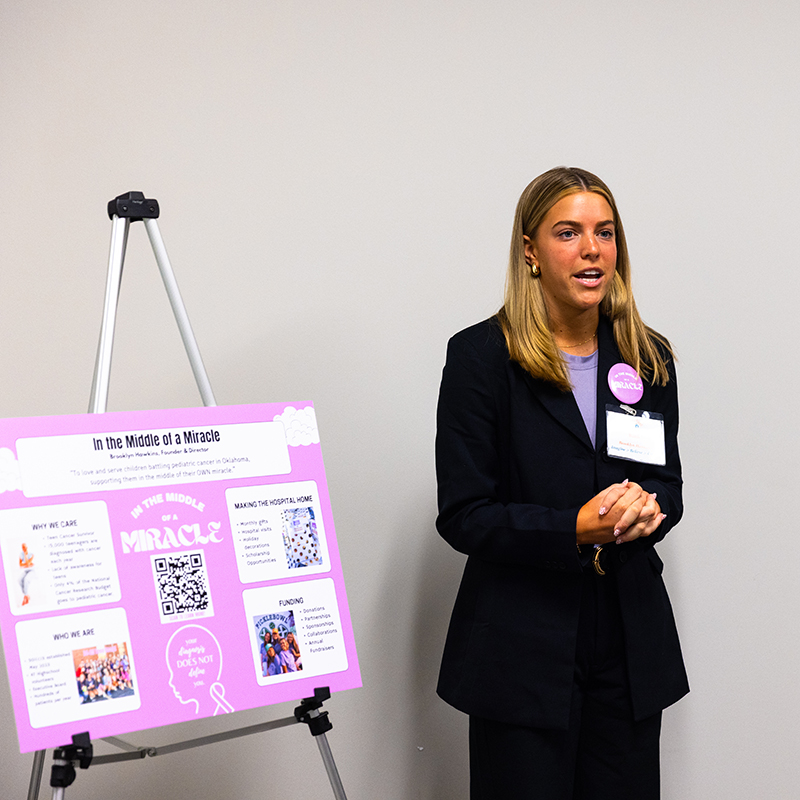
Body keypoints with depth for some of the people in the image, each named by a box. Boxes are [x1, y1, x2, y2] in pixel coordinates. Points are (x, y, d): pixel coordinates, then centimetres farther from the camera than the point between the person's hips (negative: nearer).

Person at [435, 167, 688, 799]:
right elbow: (463, 516, -9)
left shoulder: (649, 359, 6)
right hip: (523, 647, -4)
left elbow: (667, 484, 14)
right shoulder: (481, 356, -7)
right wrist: (577, 530, -23)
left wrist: (647, 508, -11)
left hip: (632, 644, 4)